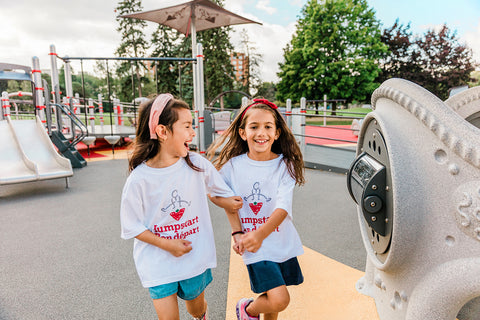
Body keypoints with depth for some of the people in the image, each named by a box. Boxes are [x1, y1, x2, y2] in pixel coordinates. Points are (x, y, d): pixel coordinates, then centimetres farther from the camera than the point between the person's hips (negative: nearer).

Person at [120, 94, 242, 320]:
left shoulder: (198, 165, -11)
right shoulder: (139, 179, -18)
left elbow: (220, 192, 7)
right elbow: (132, 227, -10)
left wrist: (229, 203, -11)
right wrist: (167, 245, -17)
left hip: (195, 258, 3)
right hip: (158, 263, -2)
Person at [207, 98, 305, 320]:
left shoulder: (285, 165, -8)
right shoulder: (232, 166, -7)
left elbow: (283, 208, -19)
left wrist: (260, 234, -34)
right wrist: (237, 233, -6)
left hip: (282, 242, 2)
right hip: (254, 246, -2)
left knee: (273, 300, 15)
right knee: (279, 299, -11)